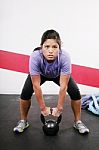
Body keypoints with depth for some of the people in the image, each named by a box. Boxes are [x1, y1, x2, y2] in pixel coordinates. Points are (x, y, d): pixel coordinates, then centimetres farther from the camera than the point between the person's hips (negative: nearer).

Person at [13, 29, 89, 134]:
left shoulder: (65, 57, -40)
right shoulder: (35, 57, -40)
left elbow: (63, 86, -33)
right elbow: (36, 86, -31)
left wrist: (59, 108, -27)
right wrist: (43, 107, -24)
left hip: (59, 75, 0)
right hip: (40, 74, 0)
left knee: (75, 92, -16)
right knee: (25, 93, -18)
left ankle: (78, 122, 6)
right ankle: (23, 121, 6)